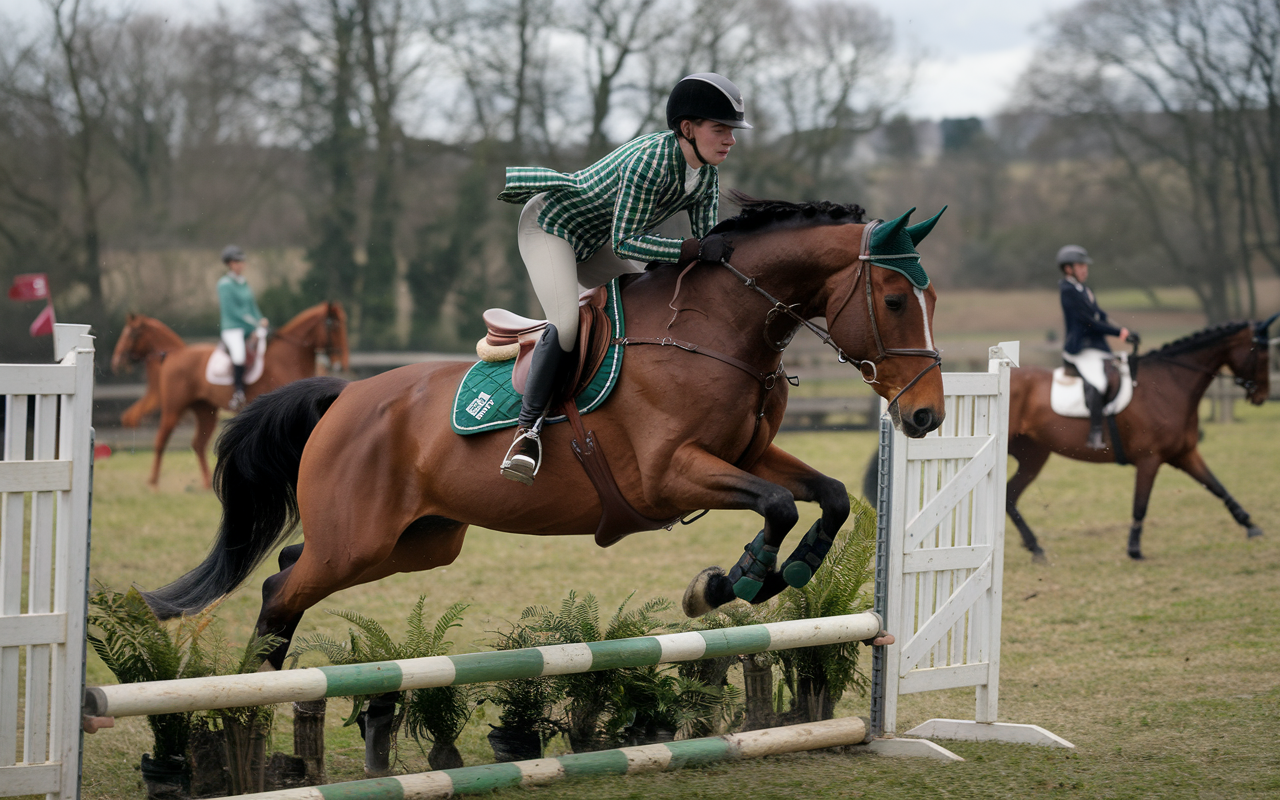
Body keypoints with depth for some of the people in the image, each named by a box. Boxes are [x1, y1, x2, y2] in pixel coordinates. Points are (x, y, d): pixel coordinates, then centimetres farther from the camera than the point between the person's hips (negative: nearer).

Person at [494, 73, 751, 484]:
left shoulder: (707, 174, -9)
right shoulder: (648, 161, -35)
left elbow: (708, 239, -4)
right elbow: (625, 243, -34)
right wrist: (690, 250, -40)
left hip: (590, 242, 9)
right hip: (549, 223, -9)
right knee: (566, 324, -28)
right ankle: (527, 429, -22)